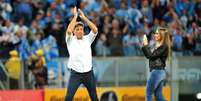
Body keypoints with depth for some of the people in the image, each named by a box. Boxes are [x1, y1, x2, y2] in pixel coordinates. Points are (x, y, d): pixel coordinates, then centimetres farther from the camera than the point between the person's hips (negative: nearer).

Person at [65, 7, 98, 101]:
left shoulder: (87, 39, 6)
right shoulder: (71, 40, -1)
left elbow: (95, 30, -9)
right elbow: (69, 31, -21)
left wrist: (84, 17, -9)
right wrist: (75, 17, -15)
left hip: (88, 73, 3)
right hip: (75, 74, -3)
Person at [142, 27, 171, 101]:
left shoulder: (164, 47, -13)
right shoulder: (157, 46, 14)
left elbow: (151, 56, -18)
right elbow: (148, 55, 20)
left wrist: (146, 45, -11)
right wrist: (144, 46, 11)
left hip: (157, 72, -9)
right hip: (157, 72, 9)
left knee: (148, 94, -3)